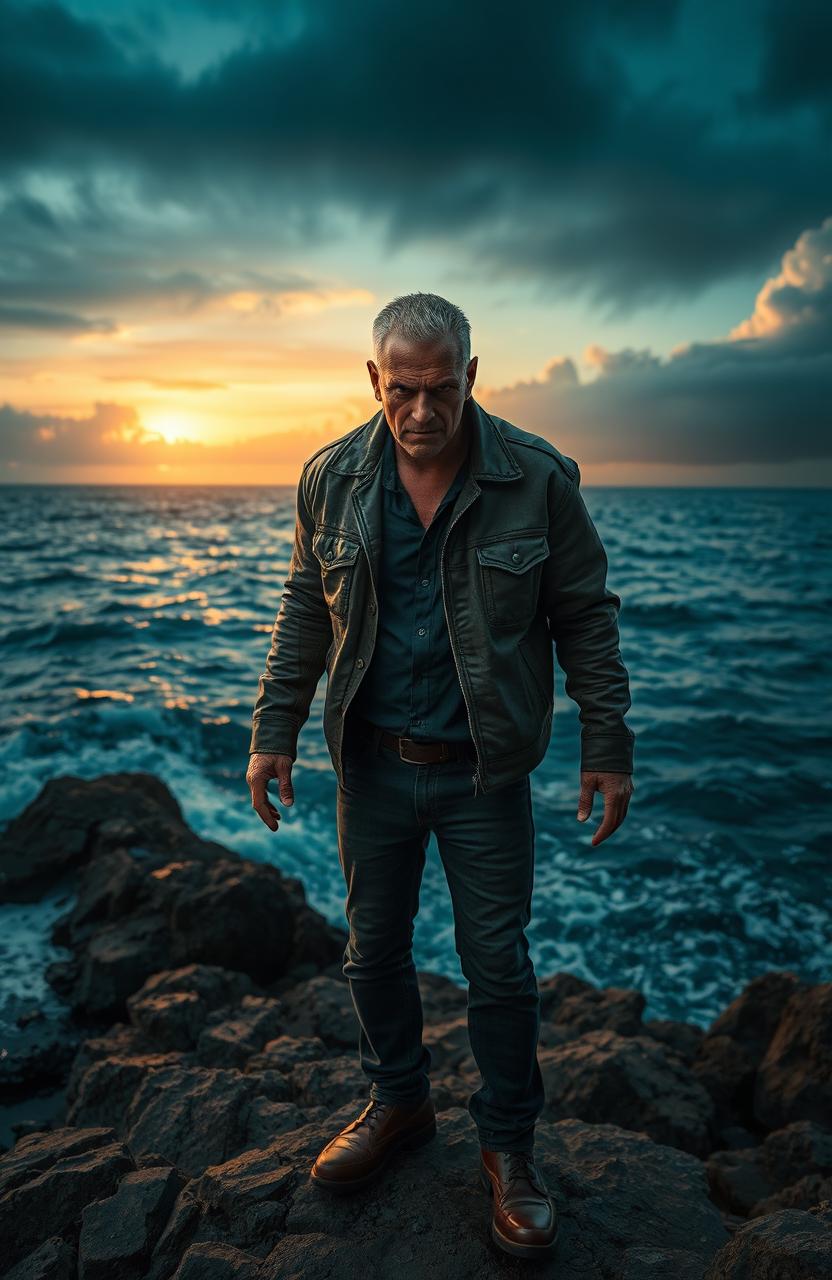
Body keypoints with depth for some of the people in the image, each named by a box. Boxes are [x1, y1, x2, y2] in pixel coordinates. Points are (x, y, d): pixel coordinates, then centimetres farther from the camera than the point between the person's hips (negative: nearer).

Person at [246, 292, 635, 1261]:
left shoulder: (538, 479, -9)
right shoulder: (331, 478, -3)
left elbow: (586, 619, -3)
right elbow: (305, 611, 6)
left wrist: (607, 748, -5)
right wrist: (274, 729, 3)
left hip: (483, 771, -2)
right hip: (372, 762, 3)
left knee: (498, 963, 8)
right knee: (374, 947, 16)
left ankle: (507, 1146, 31)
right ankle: (398, 1102, 41)